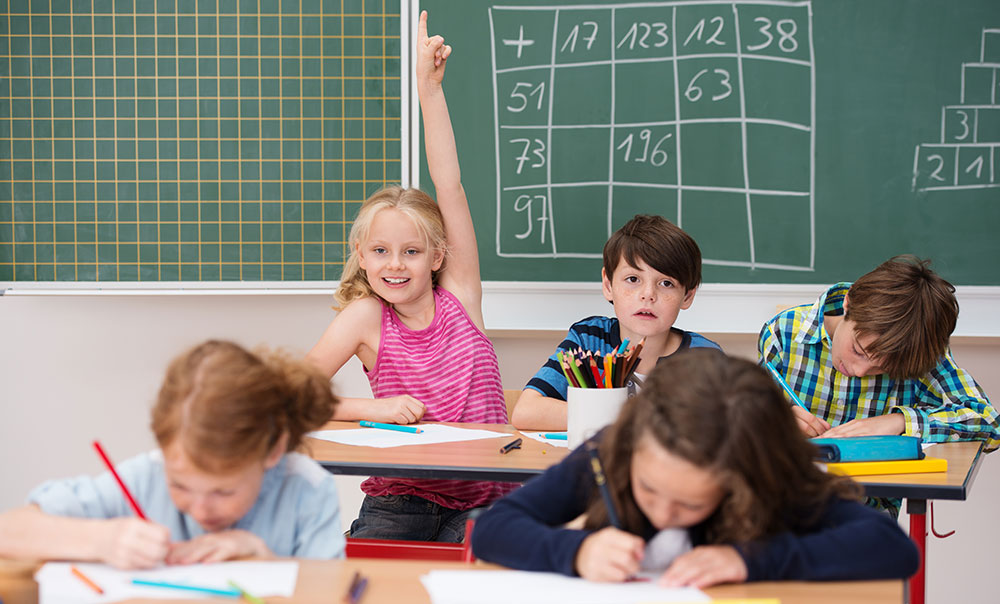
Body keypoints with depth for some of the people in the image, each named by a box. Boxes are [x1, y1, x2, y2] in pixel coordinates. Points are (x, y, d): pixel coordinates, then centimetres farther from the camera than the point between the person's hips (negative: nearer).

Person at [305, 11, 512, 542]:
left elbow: (449, 186, -3)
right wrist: (371, 408, -18)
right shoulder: (365, 315, 0)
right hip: (397, 501, 0)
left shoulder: (459, 296, 2)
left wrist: (429, 87, -6)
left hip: (481, 500, 0)